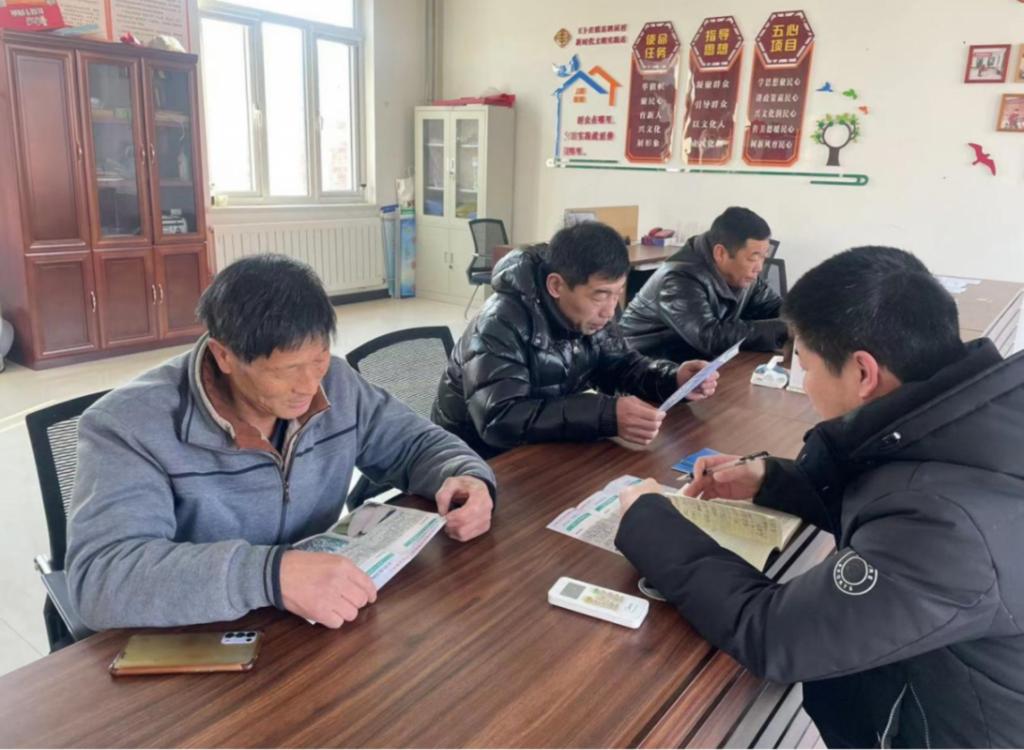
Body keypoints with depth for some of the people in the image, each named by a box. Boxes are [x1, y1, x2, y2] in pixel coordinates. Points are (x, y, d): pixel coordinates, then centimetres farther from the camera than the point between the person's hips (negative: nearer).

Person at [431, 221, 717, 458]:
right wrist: (607, 416, -43)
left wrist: (674, 379, -15)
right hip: (480, 458, -6)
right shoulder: (502, 324, -28)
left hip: (541, 450, 7)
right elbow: (499, 420, -37)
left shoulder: (589, 313, -6)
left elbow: (621, 366, 6)